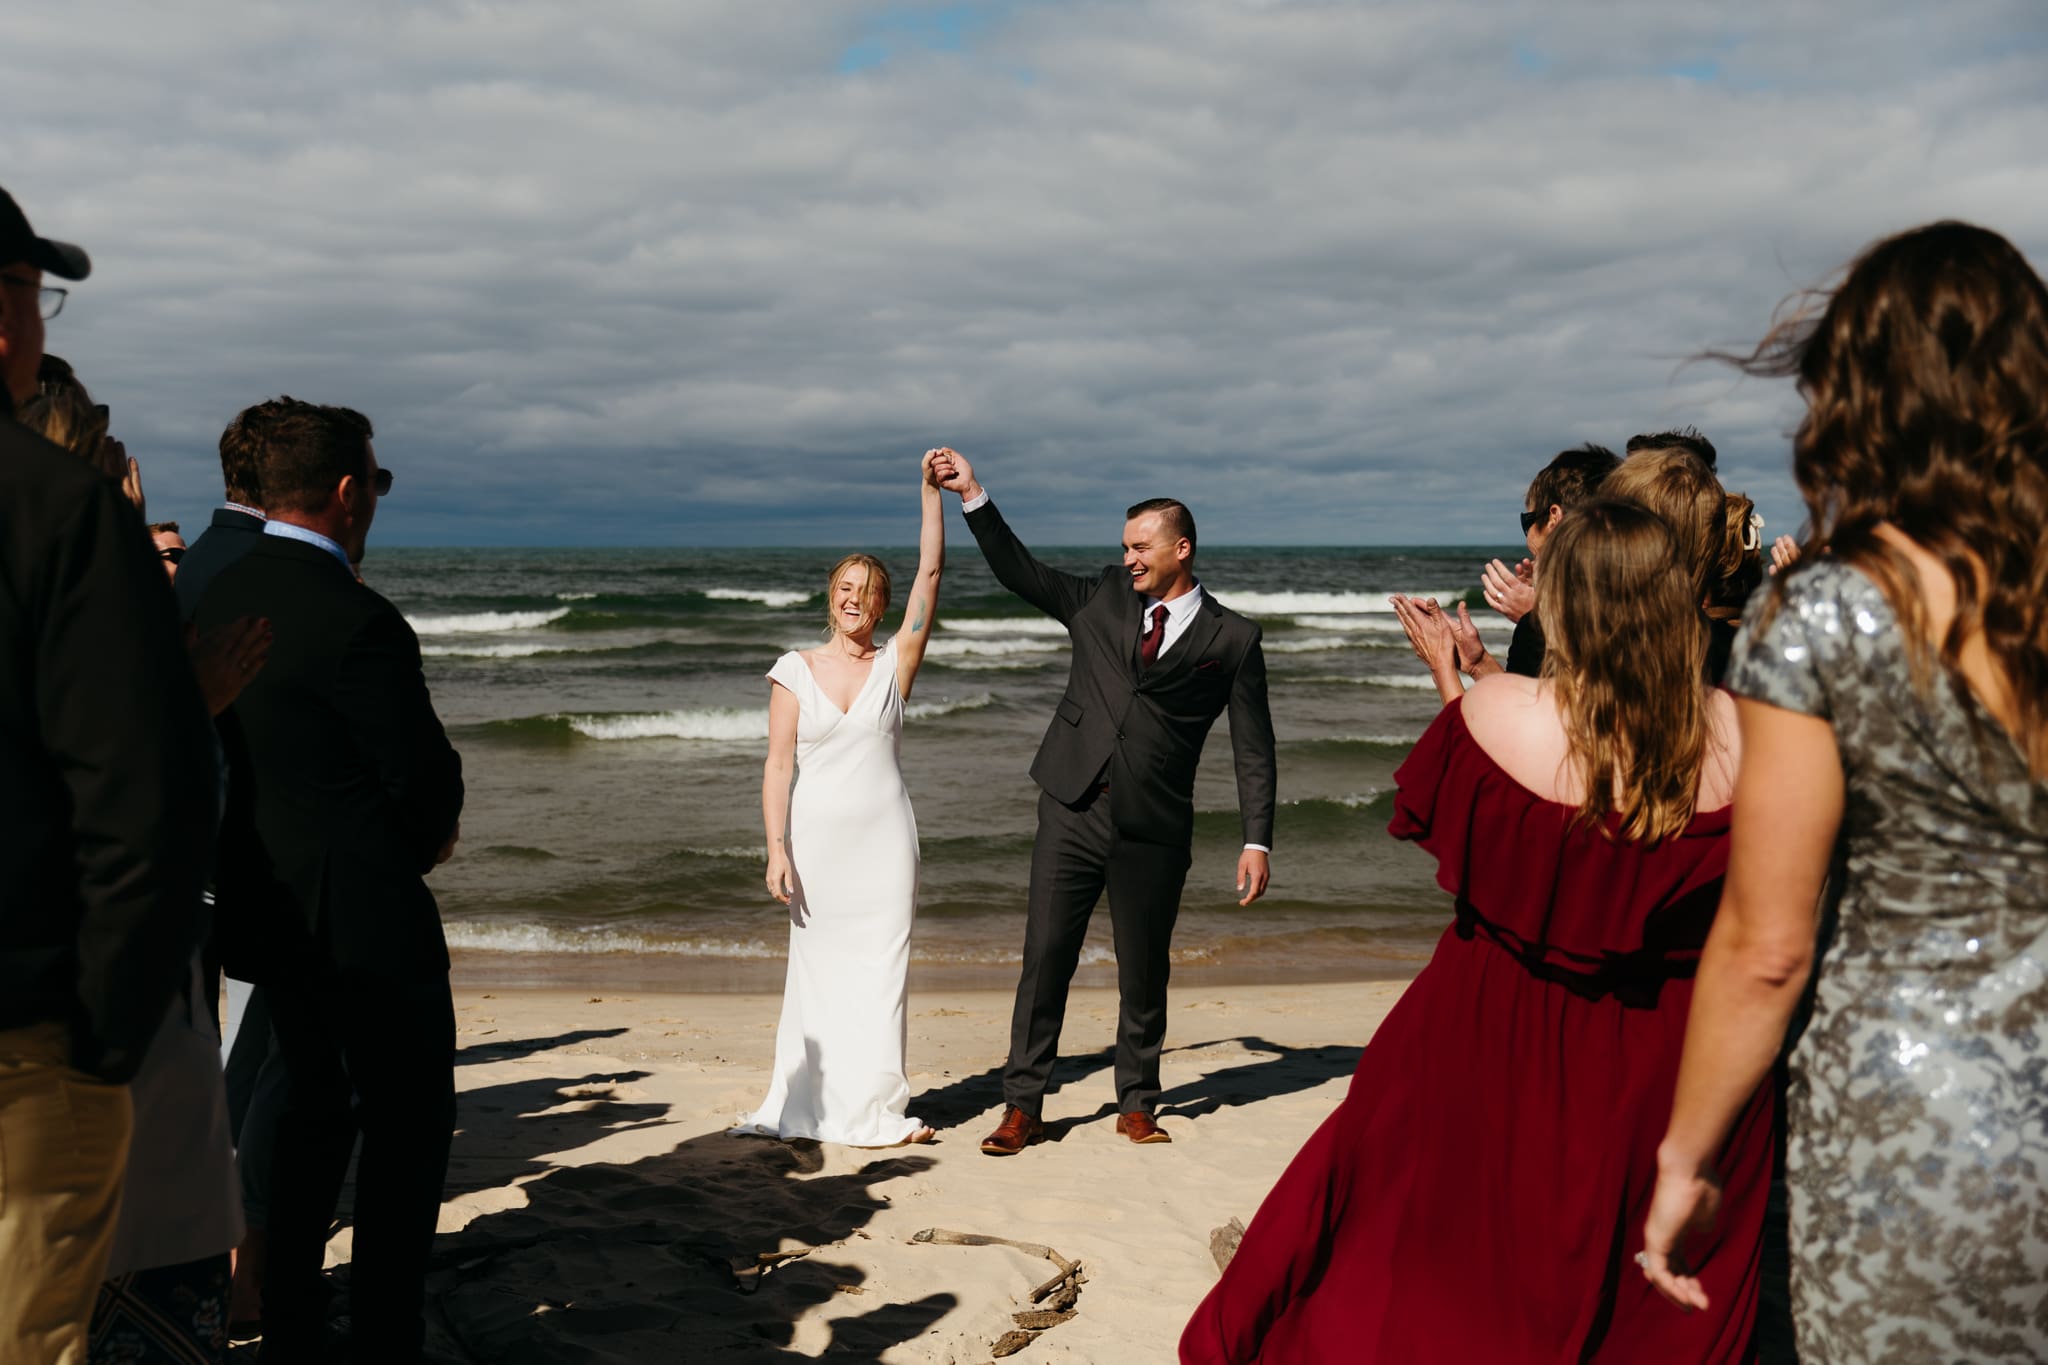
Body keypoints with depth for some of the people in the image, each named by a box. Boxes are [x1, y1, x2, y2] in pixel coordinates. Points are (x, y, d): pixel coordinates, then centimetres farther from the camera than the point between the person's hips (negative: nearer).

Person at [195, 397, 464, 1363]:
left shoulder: (216, 598, 4)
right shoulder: (358, 622, -21)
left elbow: (221, 750, 10)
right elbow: (426, 777, -17)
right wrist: (427, 842, 7)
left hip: (265, 911, 8)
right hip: (369, 920, -8)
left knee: (311, 1119, 19)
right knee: (409, 1125, 6)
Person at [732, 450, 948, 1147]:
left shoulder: (895, 664, 3)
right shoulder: (795, 671, 1)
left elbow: (930, 571, -4)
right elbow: (778, 764, -1)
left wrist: (931, 489, -9)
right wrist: (776, 849, -9)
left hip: (885, 838, 1)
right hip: (817, 836, -1)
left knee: (881, 970, 2)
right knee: (818, 967, 5)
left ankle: (873, 1108, 10)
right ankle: (810, 1104, 16)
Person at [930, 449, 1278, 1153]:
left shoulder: (1232, 638, 3)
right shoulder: (1102, 599, 10)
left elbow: (1253, 749, 3)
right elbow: (1021, 574, 12)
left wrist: (1257, 841, -3)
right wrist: (974, 497, 4)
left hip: (1154, 830, -1)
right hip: (1073, 810, 2)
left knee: (1144, 974, 8)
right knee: (1044, 959, 1)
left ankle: (1137, 1106, 25)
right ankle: (1023, 1107, 10)